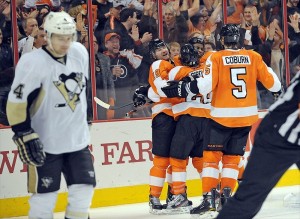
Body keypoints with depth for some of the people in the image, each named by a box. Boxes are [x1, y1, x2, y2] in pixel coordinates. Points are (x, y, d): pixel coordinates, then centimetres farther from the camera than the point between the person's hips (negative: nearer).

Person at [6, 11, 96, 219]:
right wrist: (25, 135, -21)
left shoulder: (80, 53, -1)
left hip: (77, 139, 6)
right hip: (45, 142, -6)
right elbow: (16, 102, -18)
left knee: (84, 187, 6)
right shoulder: (33, 62, -19)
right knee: (45, 194, -4)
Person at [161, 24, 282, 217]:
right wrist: (279, 90, 27)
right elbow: (270, 80, 6)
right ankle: (226, 196, 6)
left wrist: (181, 89, -7)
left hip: (222, 116, -3)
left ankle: (209, 199, -8)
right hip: (246, 116, 3)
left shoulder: (216, 58, -7)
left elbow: (205, 85, -17)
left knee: (211, 157, 2)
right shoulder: (253, 57, 1)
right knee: (232, 158, 14)